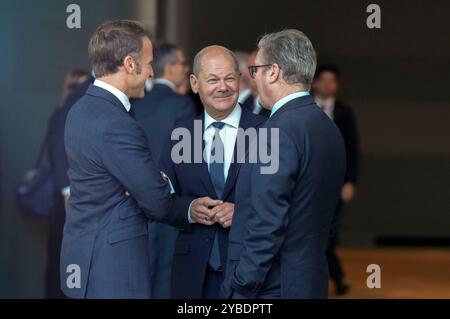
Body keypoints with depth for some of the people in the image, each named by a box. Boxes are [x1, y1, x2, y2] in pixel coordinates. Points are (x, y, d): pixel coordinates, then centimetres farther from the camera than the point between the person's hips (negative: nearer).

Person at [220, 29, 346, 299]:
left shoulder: (279, 132, -17)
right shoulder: (328, 128, 10)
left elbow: (268, 225, -21)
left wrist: (241, 288, -16)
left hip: (271, 287, -9)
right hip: (312, 281, 9)